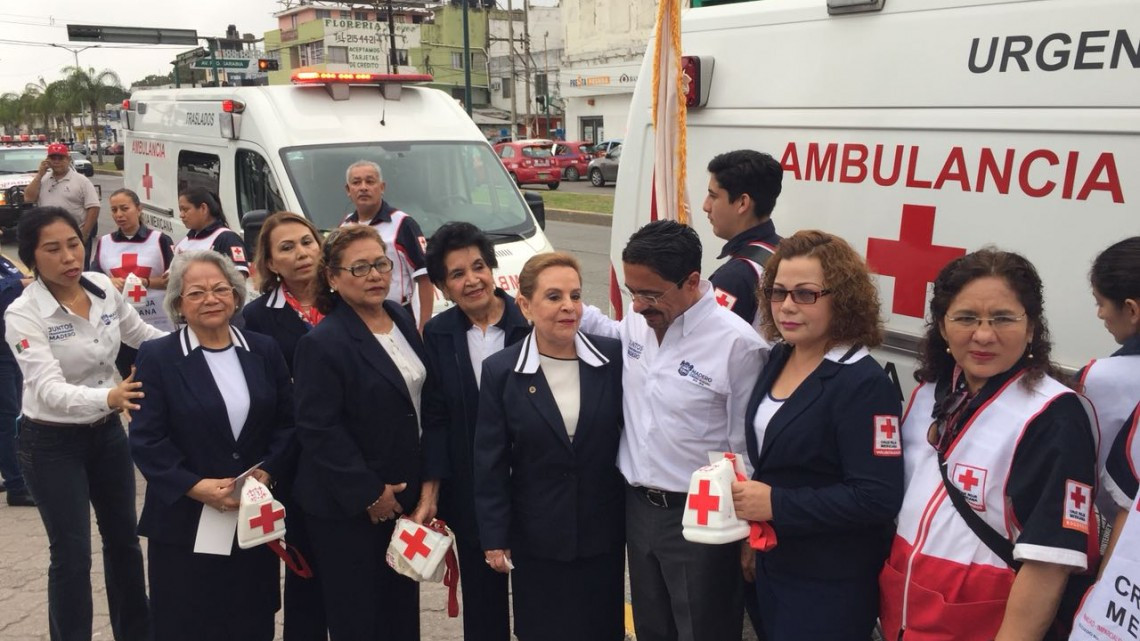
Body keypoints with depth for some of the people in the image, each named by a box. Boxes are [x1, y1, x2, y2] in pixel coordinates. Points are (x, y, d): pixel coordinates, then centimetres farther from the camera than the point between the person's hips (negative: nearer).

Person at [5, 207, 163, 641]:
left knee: (123, 536, 17)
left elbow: (140, 334, 12)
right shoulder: (24, 314, -22)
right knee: (72, 554, 0)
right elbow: (50, 389, -33)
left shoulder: (104, 288, -7)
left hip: (107, 431, 6)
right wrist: (108, 396, -51)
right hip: (52, 443, -5)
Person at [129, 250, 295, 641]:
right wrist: (195, 486, -19)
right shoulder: (156, 357, -4)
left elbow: (288, 422, 6)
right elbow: (146, 440, -8)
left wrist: (267, 471, -10)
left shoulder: (264, 351, 6)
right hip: (185, 521, -3)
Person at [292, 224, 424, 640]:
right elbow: (318, 430, -20)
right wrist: (369, 493, -17)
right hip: (348, 508, -7)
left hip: (403, 494, 7)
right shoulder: (322, 343, -18)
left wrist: (425, 479, 12)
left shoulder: (401, 318, 5)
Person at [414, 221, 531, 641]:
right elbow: (435, 419, 1)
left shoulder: (531, 322, -10)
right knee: (482, 595, 16)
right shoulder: (438, 334, -1)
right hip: (469, 490, 2)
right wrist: (429, 493, -1)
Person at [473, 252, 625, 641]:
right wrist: (494, 537, -5)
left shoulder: (613, 357, -7)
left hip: (603, 530, 1)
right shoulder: (501, 370, -9)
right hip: (537, 536, -1)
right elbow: (490, 464, -5)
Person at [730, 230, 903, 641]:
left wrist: (775, 504, -25)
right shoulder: (779, 358, 3)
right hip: (772, 564, 7)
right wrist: (747, 492, -2)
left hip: (830, 585, -7)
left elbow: (876, 498, -25)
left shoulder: (864, 384, -21)